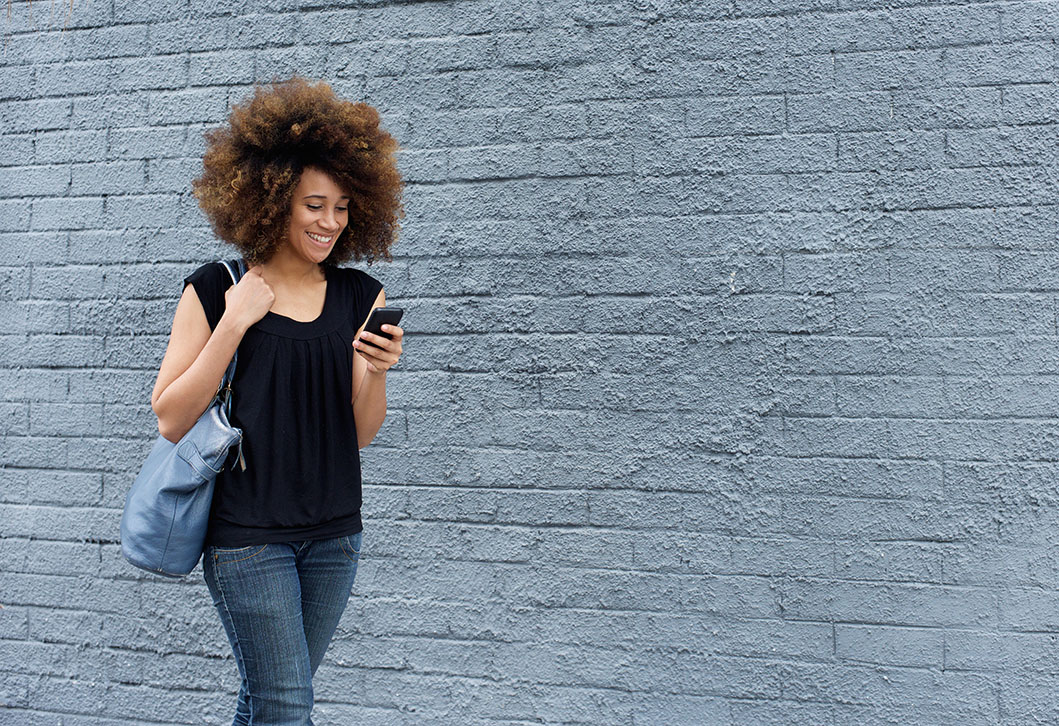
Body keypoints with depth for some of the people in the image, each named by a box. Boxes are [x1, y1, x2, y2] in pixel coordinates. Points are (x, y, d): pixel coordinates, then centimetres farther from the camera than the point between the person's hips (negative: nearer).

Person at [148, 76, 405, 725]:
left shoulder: (361, 295, 4)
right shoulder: (215, 291, -5)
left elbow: (362, 432, 5)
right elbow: (170, 421, -7)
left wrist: (377, 370, -15)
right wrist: (234, 325, -14)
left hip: (334, 530, 4)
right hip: (247, 532, -3)